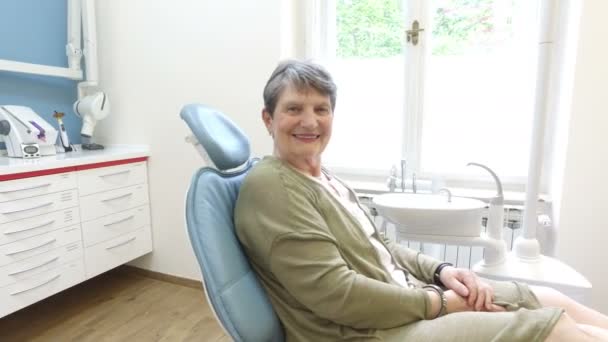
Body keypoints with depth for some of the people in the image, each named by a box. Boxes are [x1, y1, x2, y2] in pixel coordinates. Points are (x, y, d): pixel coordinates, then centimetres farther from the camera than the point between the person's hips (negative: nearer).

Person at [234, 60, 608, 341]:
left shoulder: (325, 178, 11)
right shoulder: (268, 185, -17)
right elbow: (337, 295, -23)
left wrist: (441, 270, -1)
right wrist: (440, 301, -13)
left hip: (404, 299, 8)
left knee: (551, 301, 6)